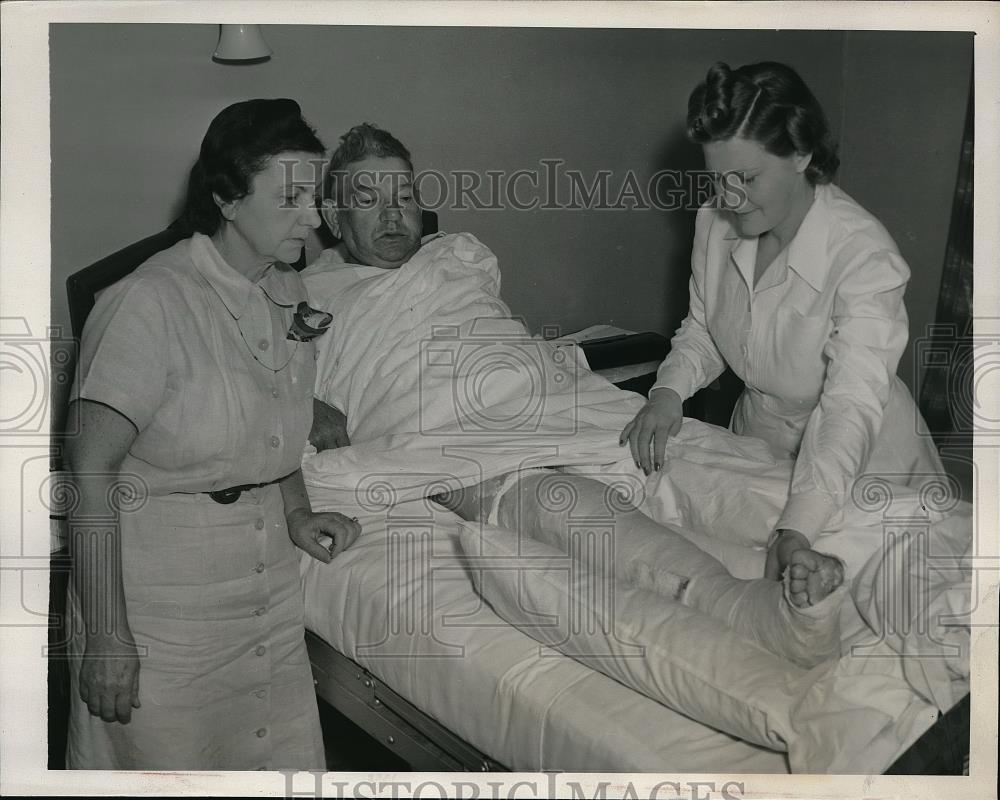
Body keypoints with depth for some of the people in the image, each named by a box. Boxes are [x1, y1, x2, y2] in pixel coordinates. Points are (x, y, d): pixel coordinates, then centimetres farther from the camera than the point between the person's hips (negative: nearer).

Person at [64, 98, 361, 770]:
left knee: (287, 760, 13)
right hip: (160, 591, -6)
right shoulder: (152, 302, -19)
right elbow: (91, 470, -19)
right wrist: (106, 636, -19)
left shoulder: (290, 295, 5)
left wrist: (297, 515, 2)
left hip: (269, 582, 7)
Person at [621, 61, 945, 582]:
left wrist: (798, 528, -51)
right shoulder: (716, 224, -11)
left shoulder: (864, 256, -31)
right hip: (758, 441, 5)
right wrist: (669, 391, -20)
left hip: (861, 467, -5)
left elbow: (852, 404, -39)